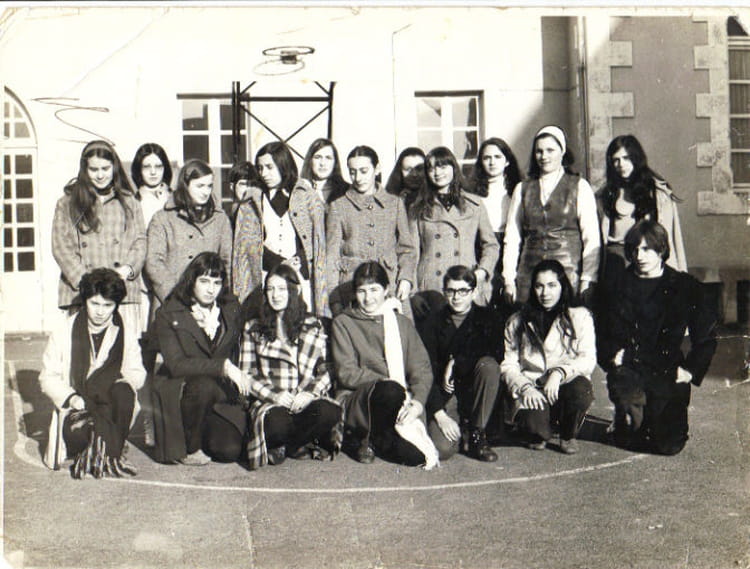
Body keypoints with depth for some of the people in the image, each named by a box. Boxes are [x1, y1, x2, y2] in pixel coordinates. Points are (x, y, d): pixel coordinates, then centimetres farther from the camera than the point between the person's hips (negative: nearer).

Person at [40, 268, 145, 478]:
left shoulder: (125, 333, 6)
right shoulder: (64, 332, 2)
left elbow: (137, 372, 8)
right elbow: (48, 377, 4)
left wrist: (126, 381, -17)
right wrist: (71, 398, -15)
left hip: (111, 406, 1)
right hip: (75, 407, -1)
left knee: (124, 391, -35)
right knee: (78, 433, -37)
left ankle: (110, 453, -25)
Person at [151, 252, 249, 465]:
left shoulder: (231, 309, 5)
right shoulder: (168, 314, -8)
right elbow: (176, 364, -21)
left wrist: (238, 378, 0)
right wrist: (223, 366, -28)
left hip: (221, 394, 4)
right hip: (178, 392, -4)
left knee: (231, 450, -16)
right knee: (204, 385, -36)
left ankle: (199, 433, 18)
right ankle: (188, 448, -12)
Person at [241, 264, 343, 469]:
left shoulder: (313, 326, 17)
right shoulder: (254, 329, 17)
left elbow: (327, 370, 10)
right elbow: (247, 374, 9)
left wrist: (310, 393, -10)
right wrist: (273, 395, -9)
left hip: (307, 401, 1)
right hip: (270, 403, -1)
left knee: (329, 413, -34)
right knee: (275, 423, -37)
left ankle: (284, 448, -9)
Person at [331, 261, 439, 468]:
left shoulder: (402, 324, 17)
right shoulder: (343, 323, 8)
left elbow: (422, 369, 6)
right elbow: (347, 373, -3)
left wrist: (417, 402, -13)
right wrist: (386, 382, -16)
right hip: (354, 401, -3)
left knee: (417, 456, -23)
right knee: (391, 391, -37)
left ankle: (372, 440, 7)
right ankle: (371, 438, -8)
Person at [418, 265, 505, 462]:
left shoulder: (488, 318, 1)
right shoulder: (433, 323, -1)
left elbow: (497, 353, -18)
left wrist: (455, 363, -17)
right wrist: (439, 413, -18)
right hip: (441, 392, -1)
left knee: (489, 365, -31)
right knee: (443, 448, -25)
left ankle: (475, 435, -17)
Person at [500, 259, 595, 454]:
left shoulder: (580, 316, 4)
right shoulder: (517, 322, 9)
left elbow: (588, 359, -6)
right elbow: (508, 365, 4)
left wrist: (559, 373, -24)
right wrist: (525, 387, -15)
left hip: (565, 388, 0)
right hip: (532, 392, 0)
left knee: (581, 388, -35)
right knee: (532, 421, -33)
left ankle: (569, 436, -1)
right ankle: (539, 436, 10)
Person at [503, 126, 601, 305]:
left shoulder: (579, 187, 5)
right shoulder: (522, 189, 13)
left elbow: (592, 238, 1)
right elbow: (512, 237, 11)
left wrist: (587, 281, -7)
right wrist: (509, 280, 4)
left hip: (569, 271, -2)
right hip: (529, 272, 2)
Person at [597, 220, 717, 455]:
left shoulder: (685, 286, 7)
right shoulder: (615, 283, 8)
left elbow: (706, 337, 11)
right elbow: (599, 329, 13)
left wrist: (690, 370, 0)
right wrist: (611, 354, -4)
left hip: (668, 374, 0)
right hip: (627, 368, 0)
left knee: (669, 444, -8)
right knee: (629, 439, -19)